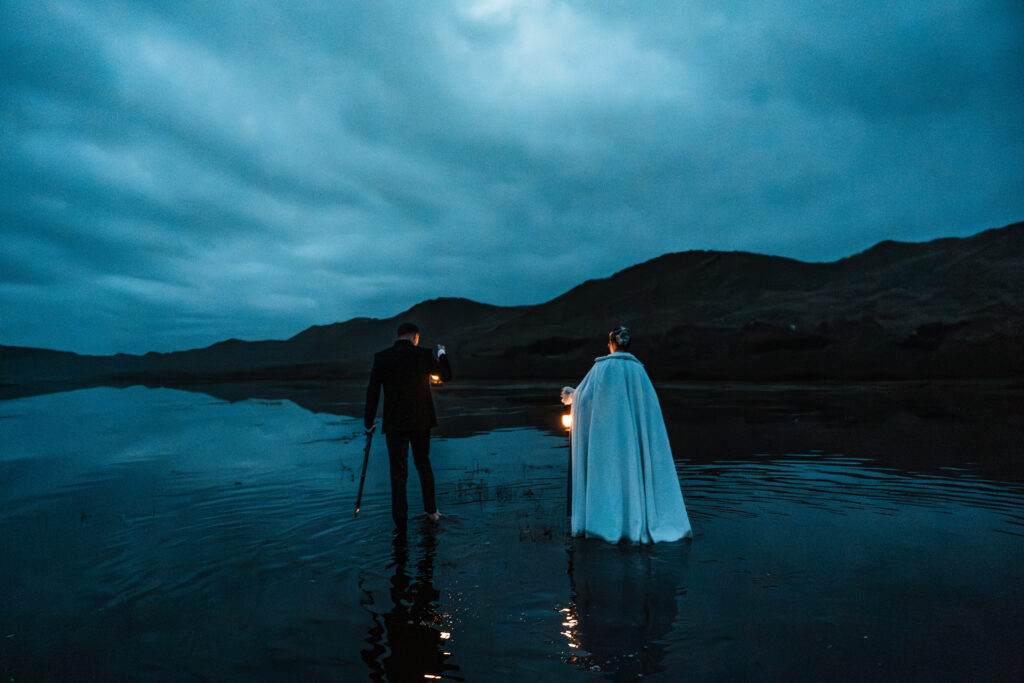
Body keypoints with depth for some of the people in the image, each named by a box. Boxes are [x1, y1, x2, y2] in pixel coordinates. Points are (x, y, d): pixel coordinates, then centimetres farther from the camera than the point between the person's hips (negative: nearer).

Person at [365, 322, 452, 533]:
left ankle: (400, 522, 6)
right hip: (421, 421, 1)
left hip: (395, 423, -1)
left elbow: (373, 391, -3)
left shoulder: (381, 357, -4)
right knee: (423, 463, 20)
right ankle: (431, 510, 29)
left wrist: (369, 421, 7)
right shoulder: (424, 355, -4)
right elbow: (446, 376, 9)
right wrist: (442, 355, 26)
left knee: (398, 472, 5)